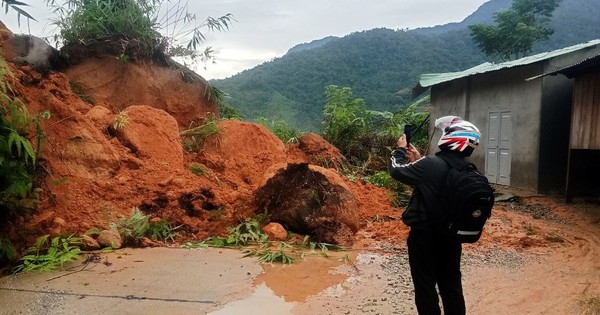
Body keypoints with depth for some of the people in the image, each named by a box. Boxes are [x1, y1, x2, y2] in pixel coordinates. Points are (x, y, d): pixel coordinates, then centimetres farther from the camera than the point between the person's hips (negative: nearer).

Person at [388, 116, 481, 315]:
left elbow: (397, 171, -9)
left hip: (424, 236, -6)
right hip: (451, 236, 6)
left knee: (425, 287, 8)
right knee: (451, 285, 18)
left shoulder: (430, 164, -23)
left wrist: (400, 150, 8)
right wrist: (418, 160, 16)